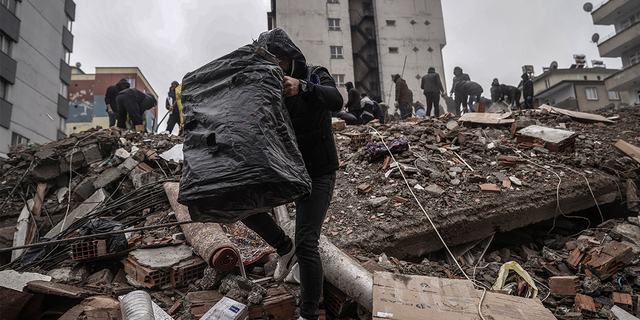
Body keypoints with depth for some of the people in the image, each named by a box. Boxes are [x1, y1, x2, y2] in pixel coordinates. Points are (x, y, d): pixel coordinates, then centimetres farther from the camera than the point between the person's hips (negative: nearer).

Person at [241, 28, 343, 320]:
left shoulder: (314, 75, -9)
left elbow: (335, 101, -30)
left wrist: (302, 87, -48)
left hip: (317, 172, -5)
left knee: (306, 244, -10)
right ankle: (284, 248, 14)